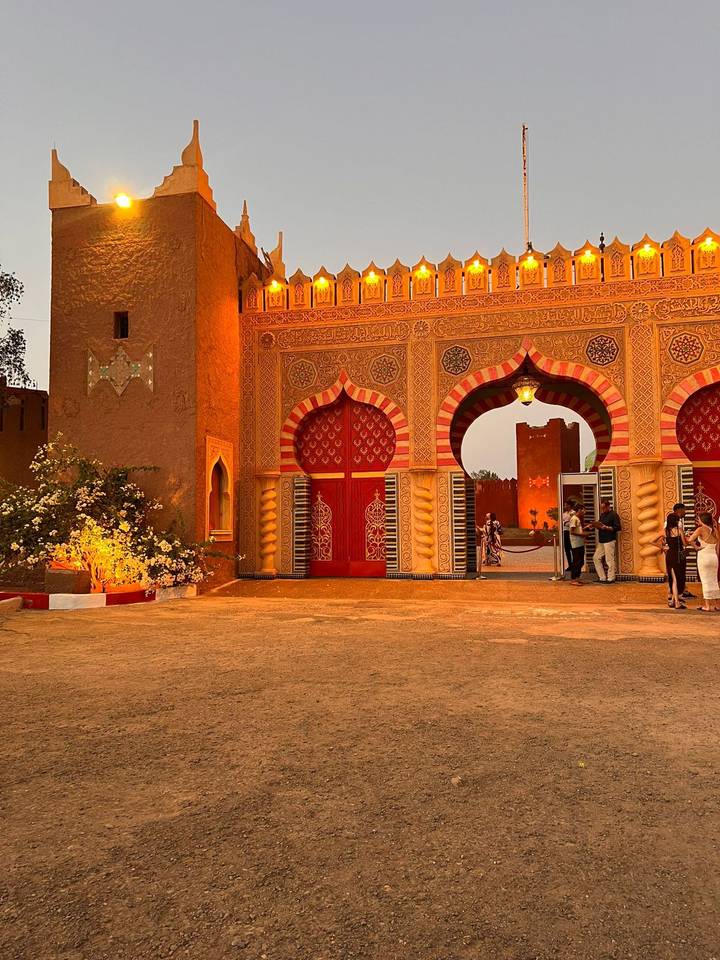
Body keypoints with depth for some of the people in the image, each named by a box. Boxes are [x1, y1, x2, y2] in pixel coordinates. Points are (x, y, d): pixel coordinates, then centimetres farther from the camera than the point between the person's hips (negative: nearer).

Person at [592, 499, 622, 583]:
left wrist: (606, 528, -21)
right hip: (601, 541, 9)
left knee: (610, 560, -5)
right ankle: (602, 578, 13)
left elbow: (618, 528, -14)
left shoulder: (613, 515, -8)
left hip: (610, 541, -9)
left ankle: (611, 578, 4)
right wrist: (597, 525, 3)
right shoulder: (602, 515, 16)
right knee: (596, 558, 7)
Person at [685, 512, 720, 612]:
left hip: (704, 557, -5)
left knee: (706, 581, -1)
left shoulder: (701, 529, -10)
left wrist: (695, 546, -4)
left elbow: (689, 540, -18)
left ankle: (707, 605, 1)